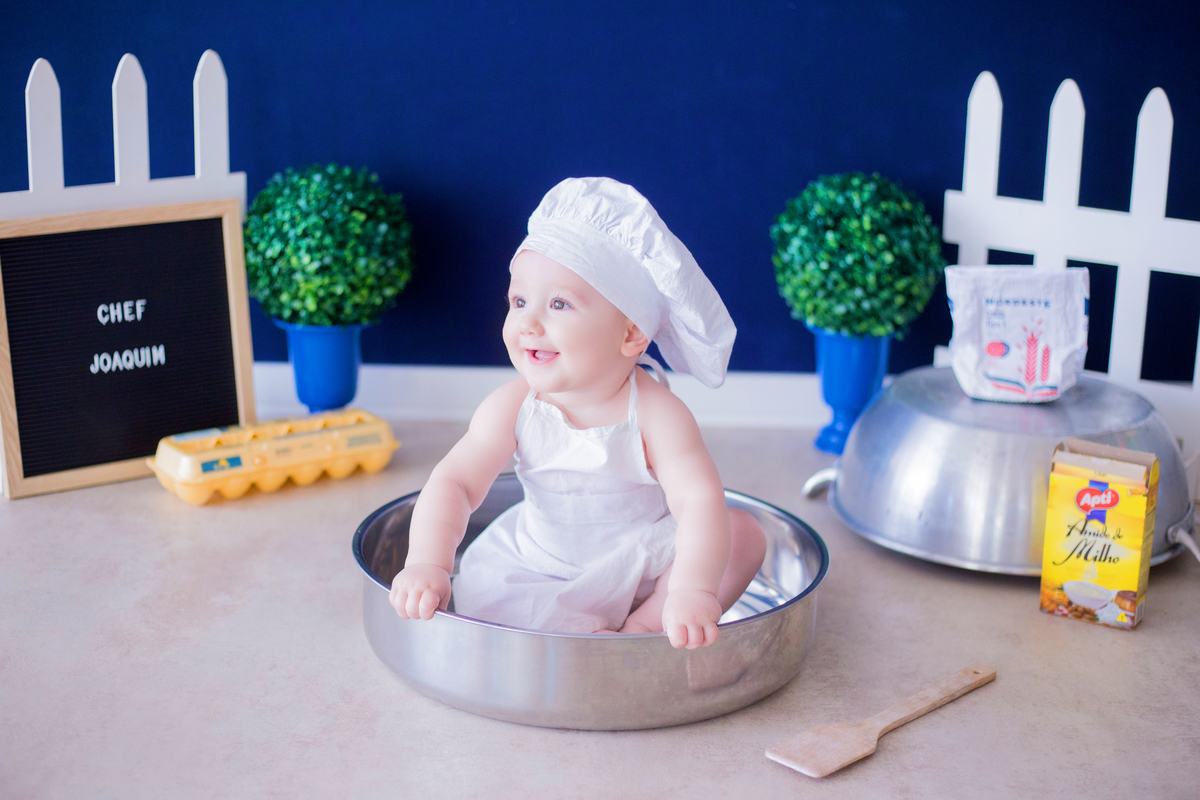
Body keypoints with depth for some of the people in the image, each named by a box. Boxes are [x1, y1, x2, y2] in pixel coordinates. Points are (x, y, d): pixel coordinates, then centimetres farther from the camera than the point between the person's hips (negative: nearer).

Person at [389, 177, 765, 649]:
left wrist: (692, 591, -52)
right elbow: (453, 484, -21)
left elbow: (700, 500, -35)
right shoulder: (512, 409, -17)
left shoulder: (655, 414, -25)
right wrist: (427, 565, -39)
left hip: (645, 573, -1)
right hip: (540, 570, 2)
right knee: (480, 591, -22)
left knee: (743, 533, -20)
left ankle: (641, 627, -18)